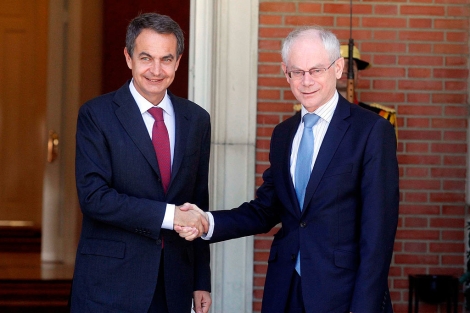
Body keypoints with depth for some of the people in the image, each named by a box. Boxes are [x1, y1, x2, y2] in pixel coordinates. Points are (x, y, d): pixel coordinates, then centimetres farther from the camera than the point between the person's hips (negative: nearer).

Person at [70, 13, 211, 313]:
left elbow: (199, 202, 11)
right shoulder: (96, 114, -5)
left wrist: (201, 282, 10)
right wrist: (168, 215, -20)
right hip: (110, 283, -4)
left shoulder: (197, 119, 9)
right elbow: (93, 196, -14)